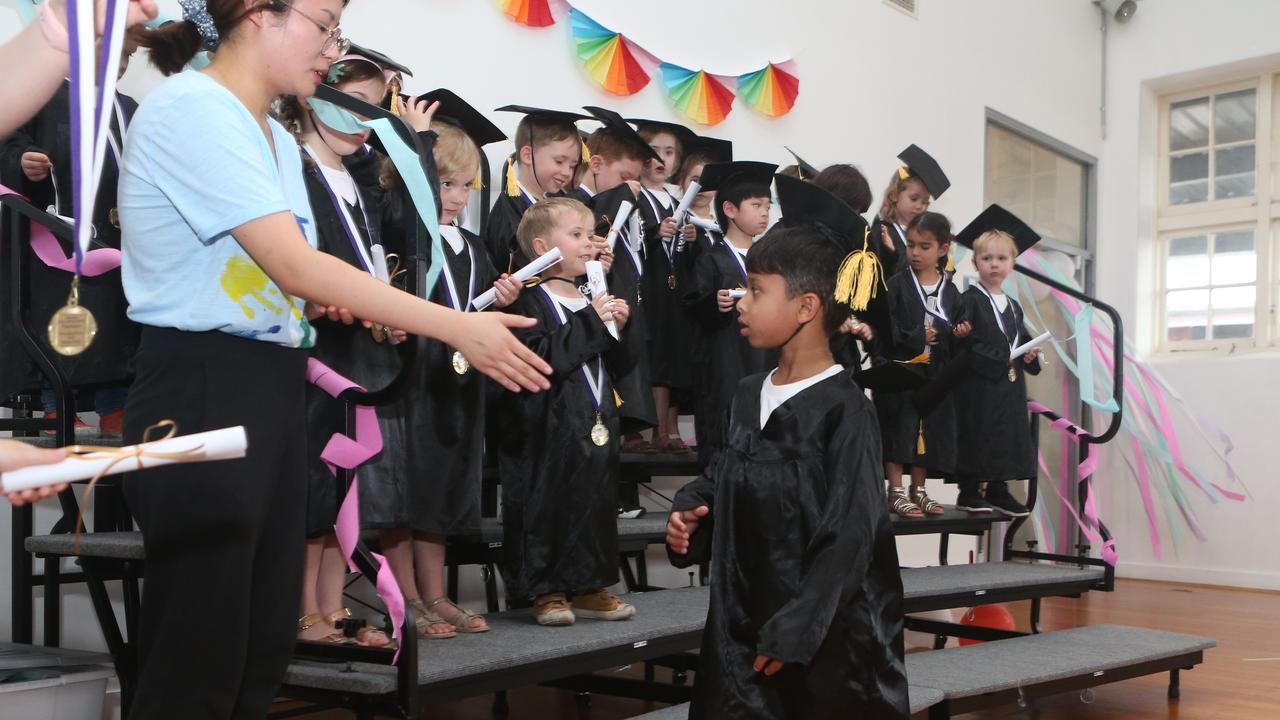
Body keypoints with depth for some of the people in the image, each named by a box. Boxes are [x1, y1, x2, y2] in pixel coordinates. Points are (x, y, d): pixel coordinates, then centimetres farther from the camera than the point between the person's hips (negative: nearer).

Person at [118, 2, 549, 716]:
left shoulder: (278, 140, 16)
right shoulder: (189, 108, -12)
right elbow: (293, 263, -21)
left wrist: (325, 300, -2)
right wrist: (458, 327, -20)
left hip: (275, 389, 9)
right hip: (203, 390, -9)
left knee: (265, 649, 9)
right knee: (198, 658, -4)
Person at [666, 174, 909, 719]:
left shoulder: (843, 409, -15)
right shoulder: (749, 396, 6)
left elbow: (848, 536, -17)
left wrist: (793, 632, -18)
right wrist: (688, 512, -3)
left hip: (825, 634, -6)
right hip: (741, 625, 7)